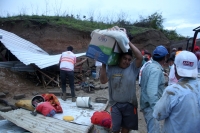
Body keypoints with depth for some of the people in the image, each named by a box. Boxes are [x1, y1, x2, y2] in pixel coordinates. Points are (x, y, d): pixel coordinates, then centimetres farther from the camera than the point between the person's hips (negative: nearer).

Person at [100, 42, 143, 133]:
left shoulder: (133, 68, -6)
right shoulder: (111, 68, -8)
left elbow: (140, 57, -20)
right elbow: (103, 81, -15)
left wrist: (129, 43, -18)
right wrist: (104, 64, -21)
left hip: (130, 104, 1)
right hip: (115, 104, -1)